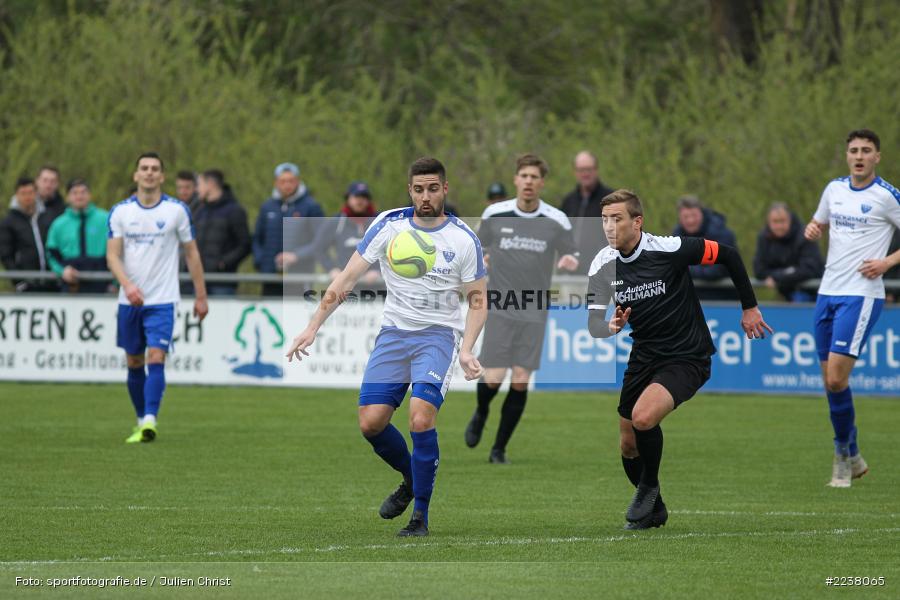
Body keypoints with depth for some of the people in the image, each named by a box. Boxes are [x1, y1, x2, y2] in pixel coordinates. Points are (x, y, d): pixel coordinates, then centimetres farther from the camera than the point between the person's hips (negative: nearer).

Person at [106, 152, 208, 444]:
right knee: (134, 363, 9)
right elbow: (112, 255, -3)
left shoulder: (177, 210, -1)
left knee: (155, 359, -17)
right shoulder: (120, 211, 3)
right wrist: (127, 284, -21)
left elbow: (192, 253, 6)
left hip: (162, 301, -3)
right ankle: (141, 421, 22)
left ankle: (149, 422, -24)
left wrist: (201, 296, 5)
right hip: (130, 300, 3)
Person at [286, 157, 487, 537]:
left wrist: (466, 350, -12)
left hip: (438, 334, -3)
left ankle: (420, 515, -8)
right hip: (394, 331, 3)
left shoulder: (464, 240, -5)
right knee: (370, 422, -7)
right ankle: (411, 481, 24)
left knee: (421, 418, -23)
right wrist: (313, 327, -7)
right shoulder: (389, 225, -2)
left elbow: (477, 300, 3)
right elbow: (348, 277, -1)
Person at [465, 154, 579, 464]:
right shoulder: (494, 214, -1)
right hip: (499, 308, 0)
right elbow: (480, 248, 17)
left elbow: (571, 255, 8)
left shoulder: (557, 221, -4)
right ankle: (481, 413, 27)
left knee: (520, 382, -4)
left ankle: (499, 449, 10)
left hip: (534, 312, 0)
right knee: (493, 378, -9)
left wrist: (570, 261, -13)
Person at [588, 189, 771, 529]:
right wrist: (610, 326, -32)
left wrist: (750, 307, -1)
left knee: (643, 417, -29)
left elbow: (728, 255, -7)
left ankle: (649, 486, -1)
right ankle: (653, 510, 35)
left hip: (687, 357, -6)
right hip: (643, 358, 6)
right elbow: (593, 325, -8)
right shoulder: (602, 266, -6)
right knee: (628, 447, 8)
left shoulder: (669, 250, -20)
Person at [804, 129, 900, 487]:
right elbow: (820, 223, 26)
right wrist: (812, 229, 3)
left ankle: (844, 454, 2)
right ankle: (853, 459, 20)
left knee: (836, 378, -15)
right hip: (828, 293, 6)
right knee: (830, 380, 7)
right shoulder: (834, 189, 11)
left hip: (862, 294, -6)